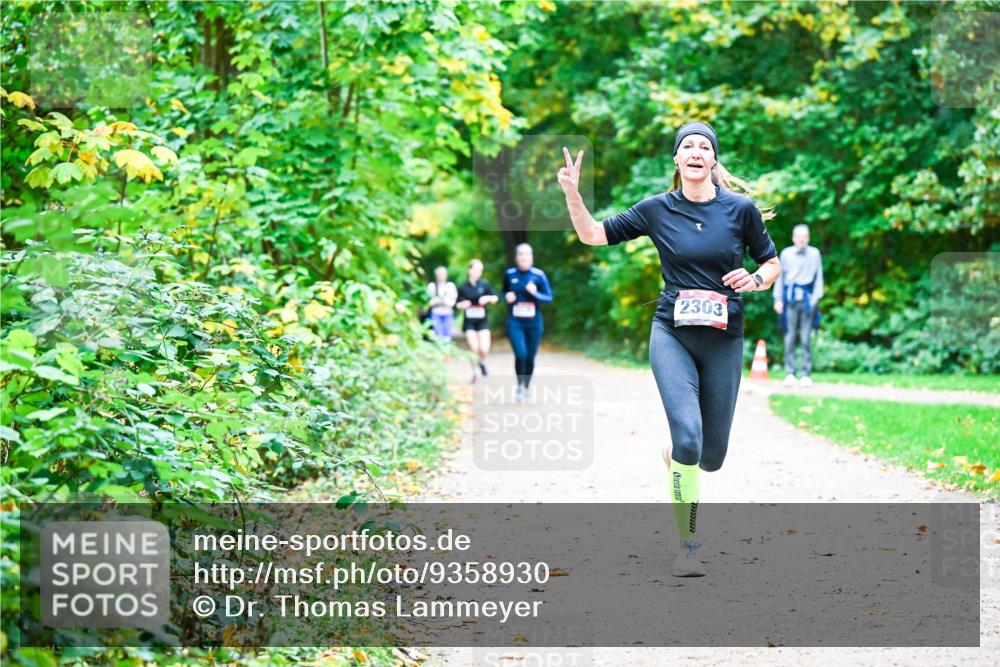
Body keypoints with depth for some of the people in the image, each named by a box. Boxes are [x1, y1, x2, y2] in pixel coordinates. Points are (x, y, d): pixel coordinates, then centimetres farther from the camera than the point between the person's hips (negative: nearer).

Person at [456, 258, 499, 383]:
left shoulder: (485, 284, 0)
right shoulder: (463, 287, 1)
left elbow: (496, 298, 2)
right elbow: (457, 304, 7)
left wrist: (488, 298, -18)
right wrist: (462, 305, -15)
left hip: (482, 321, 0)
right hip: (469, 322, 0)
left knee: (484, 349, -11)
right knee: (474, 349, -9)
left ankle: (482, 362, 24)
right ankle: (474, 372, 13)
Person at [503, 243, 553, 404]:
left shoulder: (539, 275, -5)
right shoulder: (509, 274, 1)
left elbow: (549, 297, -2)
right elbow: (504, 291, 19)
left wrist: (535, 293, -20)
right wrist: (507, 296, -4)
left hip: (533, 322, 0)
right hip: (515, 322, 0)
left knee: (530, 358, 7)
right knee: (521, 354, -17)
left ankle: (526, 389, 27)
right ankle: (520, 387, 3)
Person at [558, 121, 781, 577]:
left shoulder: (741, 209, 0)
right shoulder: (657, 210, 1)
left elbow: (772, 263, 10)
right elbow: (593, 235, 7)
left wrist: (756, 280, -12)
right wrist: (572, 194, -8)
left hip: (723, 341, 1)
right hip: (672, 336, -1)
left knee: (711, 457, 6)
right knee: (688, 436, -22)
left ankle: (675, 454, 44)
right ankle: (687, 545, -10)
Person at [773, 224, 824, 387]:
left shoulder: (814, 253, 8)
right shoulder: (786, 253, 9)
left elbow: (819, 277, 9)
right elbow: (780, 277, 11)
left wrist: (816, 297, -1)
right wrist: (778, 298, 5)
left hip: (807, 298, -1)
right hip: (790, 298, 1)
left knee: (806, 338, -3)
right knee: (790, 337, -2)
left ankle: (806, 375, -1)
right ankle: (790, 374, 1)